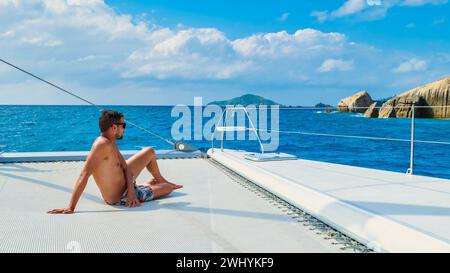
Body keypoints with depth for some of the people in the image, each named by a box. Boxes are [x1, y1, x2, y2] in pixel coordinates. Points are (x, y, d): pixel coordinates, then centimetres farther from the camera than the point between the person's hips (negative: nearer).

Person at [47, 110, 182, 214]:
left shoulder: (111, 143, -3)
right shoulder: (103, 144, -33)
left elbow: (125, 167, -3)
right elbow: (84, 175, -39)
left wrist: (131, 190, -20)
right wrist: (71, 208, -43)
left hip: (123, 181, 9)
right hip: (120, 198, -9)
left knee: (150, 152, 19)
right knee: (168, 188, 6)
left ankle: (160, 180, 44)